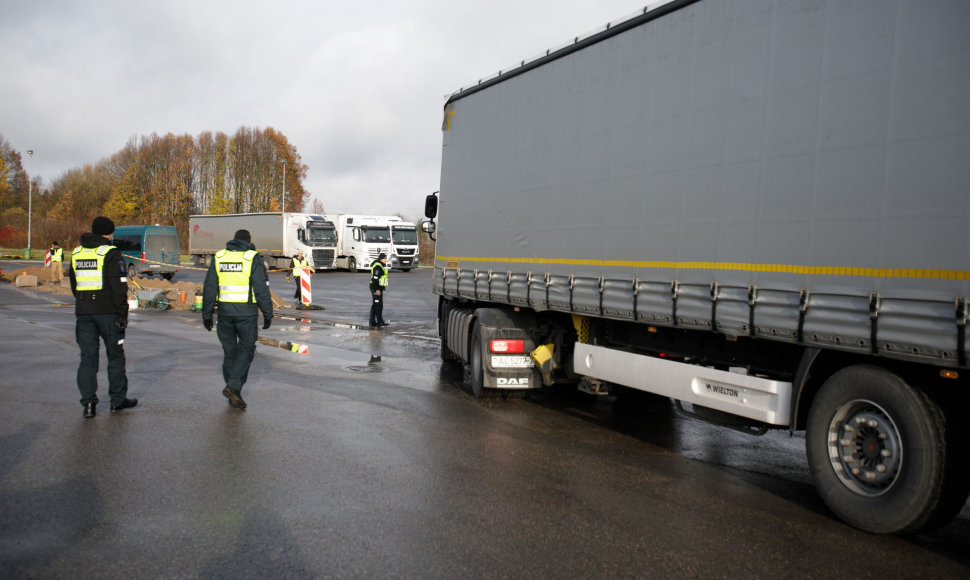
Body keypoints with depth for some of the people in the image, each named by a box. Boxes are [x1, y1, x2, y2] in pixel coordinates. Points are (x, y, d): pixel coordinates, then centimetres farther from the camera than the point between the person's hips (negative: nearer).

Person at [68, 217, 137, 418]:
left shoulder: (77, 253, 12)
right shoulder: (111, 253, -9)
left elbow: (74, 284, 19)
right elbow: (119, 286, -14)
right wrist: (123, 313, -11)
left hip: (83, 312, 5)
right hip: (107, 312, -5)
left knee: (88, 357, 6)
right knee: (115, 355, 7)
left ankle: (88, 402, 0)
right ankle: (118, 400, 15)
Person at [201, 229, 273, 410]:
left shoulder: (219, 257, 7)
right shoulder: (253, 258, -5)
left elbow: (209, 288, 7)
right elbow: (262, 289, -9)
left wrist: (207, 314, 12)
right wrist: (268, 314, -3)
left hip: (225, 311, 4)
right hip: (246, 312, -4)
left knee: (229, 352, 12)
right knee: (246, 350, 6)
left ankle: (234, 394, 17)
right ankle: (234, 386, -11)